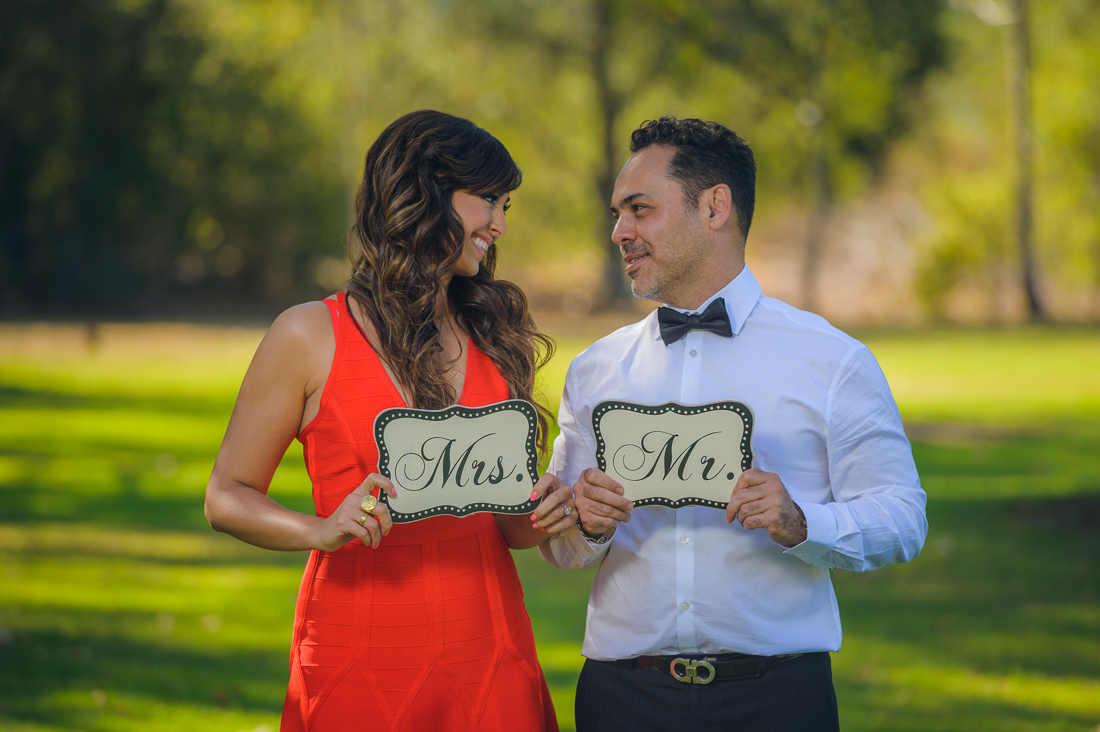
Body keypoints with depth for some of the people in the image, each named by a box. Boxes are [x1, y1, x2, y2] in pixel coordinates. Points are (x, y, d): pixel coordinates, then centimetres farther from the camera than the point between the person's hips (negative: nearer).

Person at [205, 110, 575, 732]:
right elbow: (228, 497, 1)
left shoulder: (497, 338, 11)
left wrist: (541, 518, -5)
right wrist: (323, 531, -17)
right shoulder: (311, 337, -1)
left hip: (490, 664, 3)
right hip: (360, 669, -3)